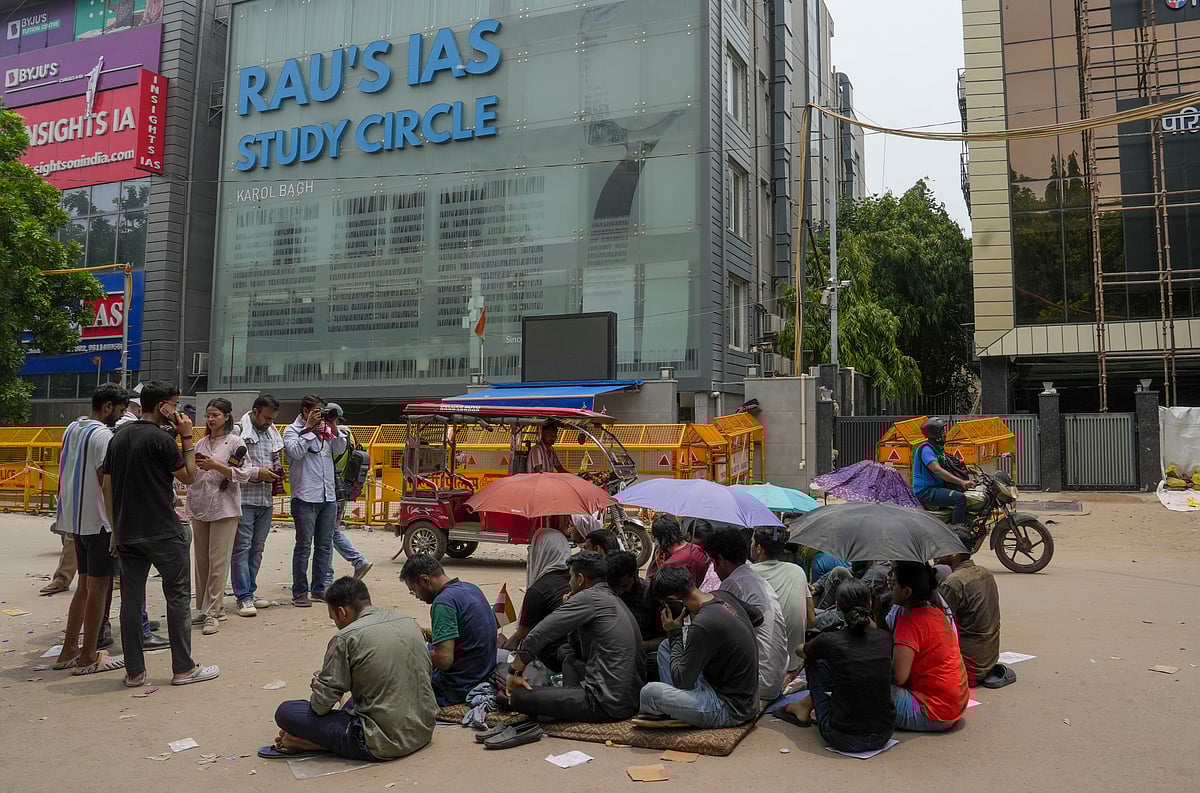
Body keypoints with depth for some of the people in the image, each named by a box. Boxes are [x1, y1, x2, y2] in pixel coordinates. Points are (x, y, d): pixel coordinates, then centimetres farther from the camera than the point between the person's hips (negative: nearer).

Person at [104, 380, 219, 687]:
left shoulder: (118, 438, 10)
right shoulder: (161, 439, -13)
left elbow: (107, 487, 11)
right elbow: (189, 477, -5)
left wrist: (116, 528, 16)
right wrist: (187, 438, -2)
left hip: (127, 533, 7)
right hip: (163, 532, -7)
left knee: (131, 600, 9)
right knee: (178, 597, 3)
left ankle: (134, 671, 14)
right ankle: (183, 668, 8)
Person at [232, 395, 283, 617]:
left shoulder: (272, 432, 13)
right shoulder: (238, 431, -9)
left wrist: (277, 471, 4)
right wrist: (257, 473, -16)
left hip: (266, 499, 7)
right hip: (244, 498, -7)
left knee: (257, 548, 12)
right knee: (242, 548, -4)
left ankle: (249, 591, 22)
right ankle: (243, 597, 0)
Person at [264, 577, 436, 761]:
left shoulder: (346, 638, -12)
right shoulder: (410, 623, 7)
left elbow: (322, 703, -9)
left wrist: (317, 684, 14)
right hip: (424, 731, 7)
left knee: (286, 711, 1)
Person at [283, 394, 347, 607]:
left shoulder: (325, 430, 14)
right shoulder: (292, 430, 2)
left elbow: (340, 450, 5)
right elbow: (296, 452, -15)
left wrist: (332, 428, -5)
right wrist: (309, 428, -11)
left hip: (328, 497, 5)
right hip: (305, 497, -5)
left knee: (325, 545, 9)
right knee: (304, 545, -2)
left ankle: (319, 589, 17)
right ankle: (300, 592, 5)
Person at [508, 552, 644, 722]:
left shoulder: (589, 598, -9)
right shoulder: (614, 599, 18)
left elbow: (538, 635, -12)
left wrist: (514, 672, 1)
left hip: (608, 704, -9)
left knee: (519, 696, -10)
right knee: (569, 663, 32)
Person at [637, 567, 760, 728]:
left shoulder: (704, 625, -28)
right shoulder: (723, 596, -3)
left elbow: (681, 680, -20)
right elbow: (758, 617, 17)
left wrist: (674, 634, -10)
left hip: (730, 709, -9)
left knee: (649, 692, -21)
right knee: (666, 647, 14)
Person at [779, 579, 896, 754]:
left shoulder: (829, 641, -8)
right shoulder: (884, 638, -1)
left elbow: (800, 650, 18)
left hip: (843, 739, -3)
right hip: (883, 736, 3)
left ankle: (805, 708, 37)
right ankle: (807, 705, 36)